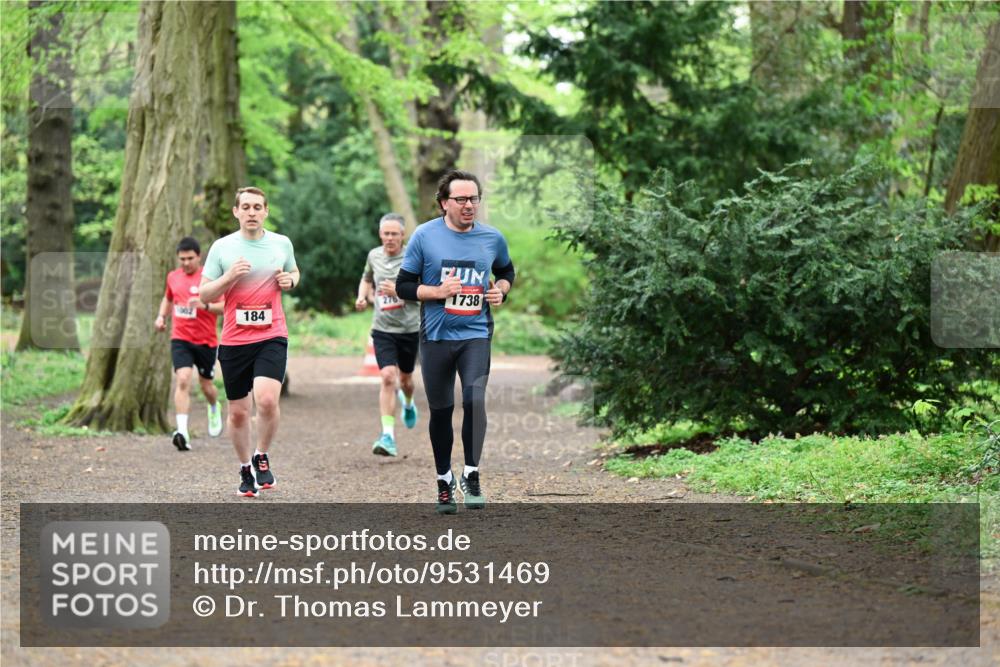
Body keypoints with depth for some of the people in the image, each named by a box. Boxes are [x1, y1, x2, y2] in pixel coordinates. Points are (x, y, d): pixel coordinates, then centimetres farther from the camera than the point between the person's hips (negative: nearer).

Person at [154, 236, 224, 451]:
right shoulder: (173, 277, 7)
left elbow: (224, 307, -11)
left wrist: (205, 305, -28)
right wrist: (162, 316, 10)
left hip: (206, 341, -2)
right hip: (180, 339, 2)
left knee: (207, 386, 12)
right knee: (183, 380, -18)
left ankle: (215, 409, 49)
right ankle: (182, 432, -26)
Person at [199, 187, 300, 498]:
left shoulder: (282, 244, 7)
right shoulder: (222, 247, 2)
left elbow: (294, 272, 26)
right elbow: (204, 294, 4)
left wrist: (290, 280, 2)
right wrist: (229, 277, -14)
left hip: (272, 336, -1)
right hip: (234, 340, 1)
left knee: (267, 399, -21)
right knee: (238, 411, 6)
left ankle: (262, 456, 4)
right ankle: (246, 469, 27)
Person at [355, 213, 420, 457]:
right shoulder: (374, 256, 3)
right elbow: (367, 279, 24)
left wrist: (398, 290, -24)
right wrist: (362, 296, 4)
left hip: (409, 327, -1)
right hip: (382, 328, 1)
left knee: (405, 378, 15)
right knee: (388, 377, -16)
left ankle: (408, 403, 53)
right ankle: (388, 437, -17)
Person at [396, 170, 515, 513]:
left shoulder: (493, 238, 3)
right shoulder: (425, 236, -5)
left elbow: (506, 270, 23)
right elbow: (403, 285, -1)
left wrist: (501, 289, 2)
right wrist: (438, 292, -16)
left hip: (476, 334, 0)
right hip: (436, 336, 0)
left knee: (474, 400, -18)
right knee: (440, 410, 8)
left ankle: (470, 475, -3)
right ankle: (444, 480, 25)